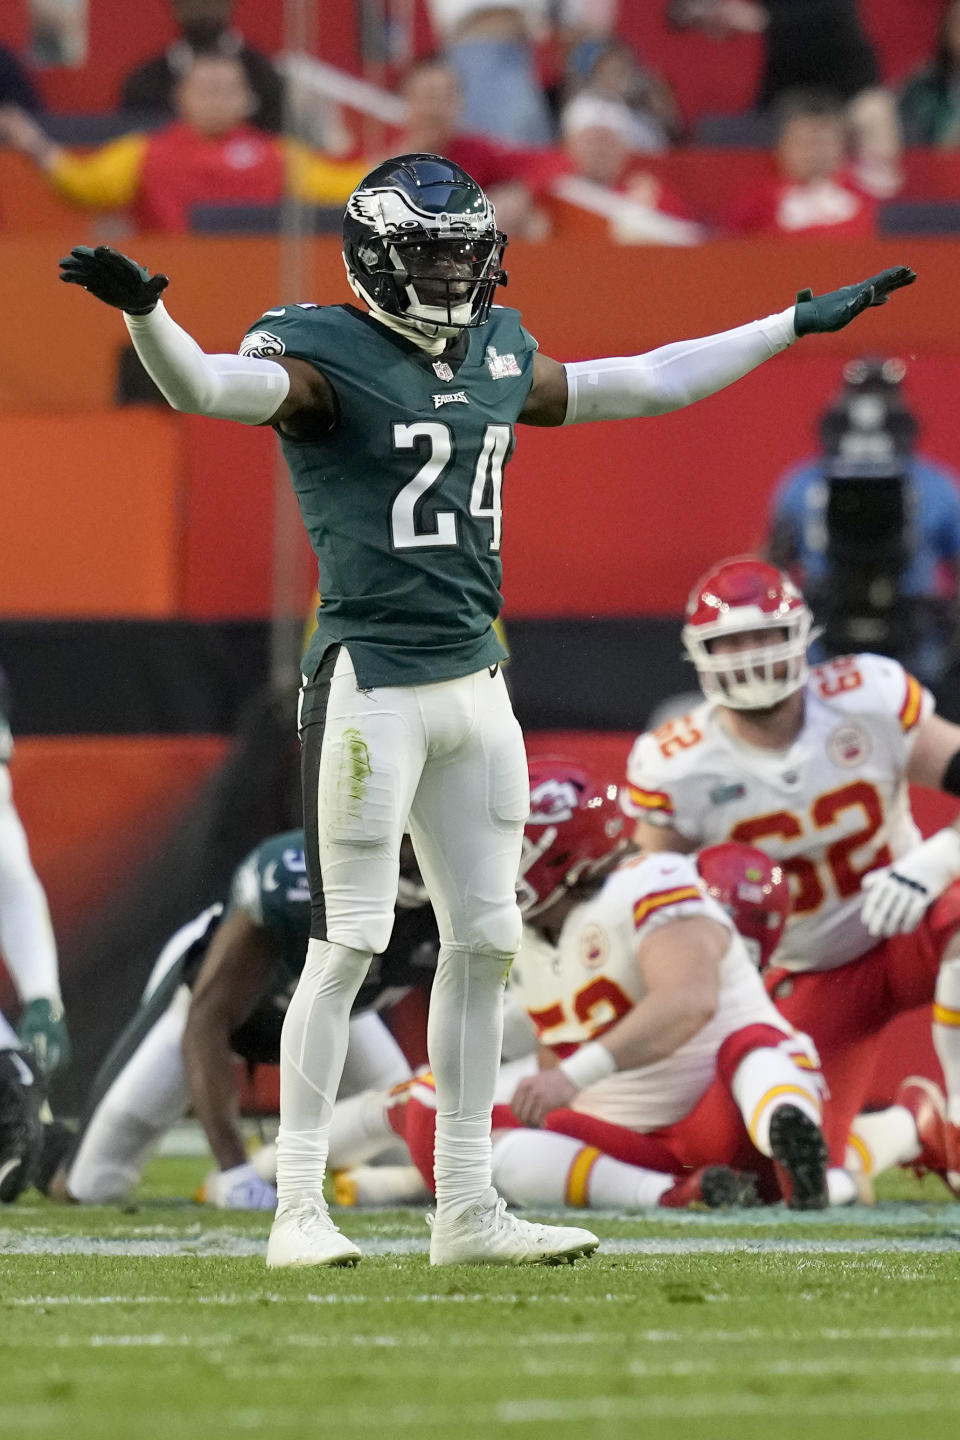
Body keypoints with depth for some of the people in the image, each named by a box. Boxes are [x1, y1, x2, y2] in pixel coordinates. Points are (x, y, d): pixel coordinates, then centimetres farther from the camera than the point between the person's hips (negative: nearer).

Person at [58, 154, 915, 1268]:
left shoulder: (499, 358, 12)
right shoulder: (325, 359, -9)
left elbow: (648, 383, 25)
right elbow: (203, 385, -27)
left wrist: (803, 323, 29)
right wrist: (141, 310, -48)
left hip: (474, 679, 7)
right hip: (370, 683, -7)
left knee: (483, 944, 9)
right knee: (348, 944, -6)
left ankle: (467, 1213, 16)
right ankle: (299, 1209, 0)